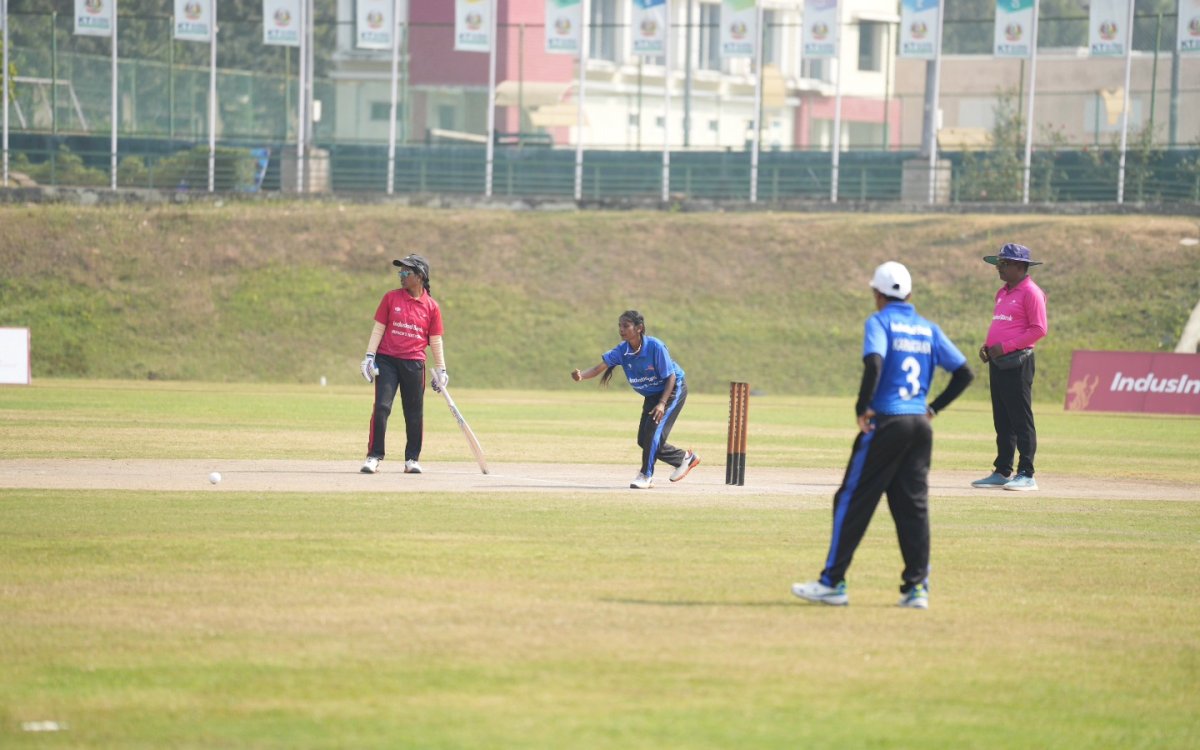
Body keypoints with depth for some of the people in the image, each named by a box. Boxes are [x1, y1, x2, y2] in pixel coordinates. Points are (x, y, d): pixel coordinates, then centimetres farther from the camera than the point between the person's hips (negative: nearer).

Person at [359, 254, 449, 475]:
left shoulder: (431, 307, 4)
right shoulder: (391, 298, 4)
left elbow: (435, 341, 7)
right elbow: (378, 329, 3)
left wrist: (440, 370, 4)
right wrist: (369, 356, -6)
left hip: (414, 364, 1)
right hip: (387, 361, -1)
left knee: (415, 413, 5)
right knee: (381, 407, -11)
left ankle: (412, 459, 16)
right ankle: (374, 457, -7)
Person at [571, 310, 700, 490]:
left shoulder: (655, 347, -29)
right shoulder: (622, 350, -16)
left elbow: (671, 377, -23)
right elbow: (599, 368, -26)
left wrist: (662, 403, -33)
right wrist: (581, 376, -46)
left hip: (673, 389, -7)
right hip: (651, 395, 7)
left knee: (653, 429, -21)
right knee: (643, 440, 4)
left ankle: (646, 475, -7)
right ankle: (685, 458, 23)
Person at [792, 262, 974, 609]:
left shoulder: (879, 322, -3)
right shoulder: (929, 329, 14)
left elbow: (874, 363, -22)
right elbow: (964, 373, 11)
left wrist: (862, 407, -14)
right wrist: (934, 407, 14)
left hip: (885, 423, -5)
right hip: (920, 425, 5)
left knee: (853, 500, 0)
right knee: (914, 505, 8)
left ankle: (832, 583, 1)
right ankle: (917, 587, 3)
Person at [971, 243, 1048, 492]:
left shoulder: (1031, 293, -10)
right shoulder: (1003, 293, 18)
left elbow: (1039, 329, -15)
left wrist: (1006, 346, -18)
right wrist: (987, 345, 8)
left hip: (1017, 363, -9)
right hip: (997, 363, 9)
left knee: (1021, 420, -7)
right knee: (1001, 421, 11)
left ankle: (1026, 475, -6)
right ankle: (1002, 472, 16)